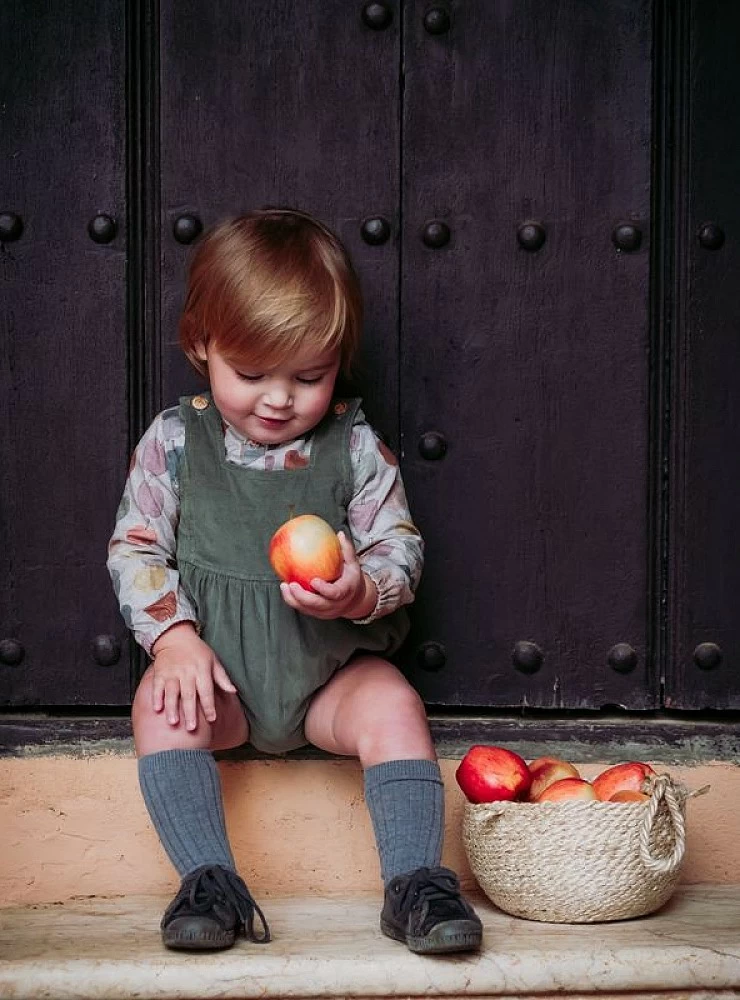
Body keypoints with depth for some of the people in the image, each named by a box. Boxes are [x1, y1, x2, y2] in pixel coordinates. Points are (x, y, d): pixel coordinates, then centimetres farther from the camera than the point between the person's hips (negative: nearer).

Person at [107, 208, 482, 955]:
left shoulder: (354, 446, 0)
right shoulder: (173, 442, 0)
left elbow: (401, 551, -1)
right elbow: (135, 550, 0)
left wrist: (362, 592, -24)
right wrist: (174, 635, -17)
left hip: (332, 671, 0)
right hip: (215, 670, 0)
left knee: (392, 703, -27)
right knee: (159, 704, -28)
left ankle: (414, 884, -24)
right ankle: (208, 881, -27)